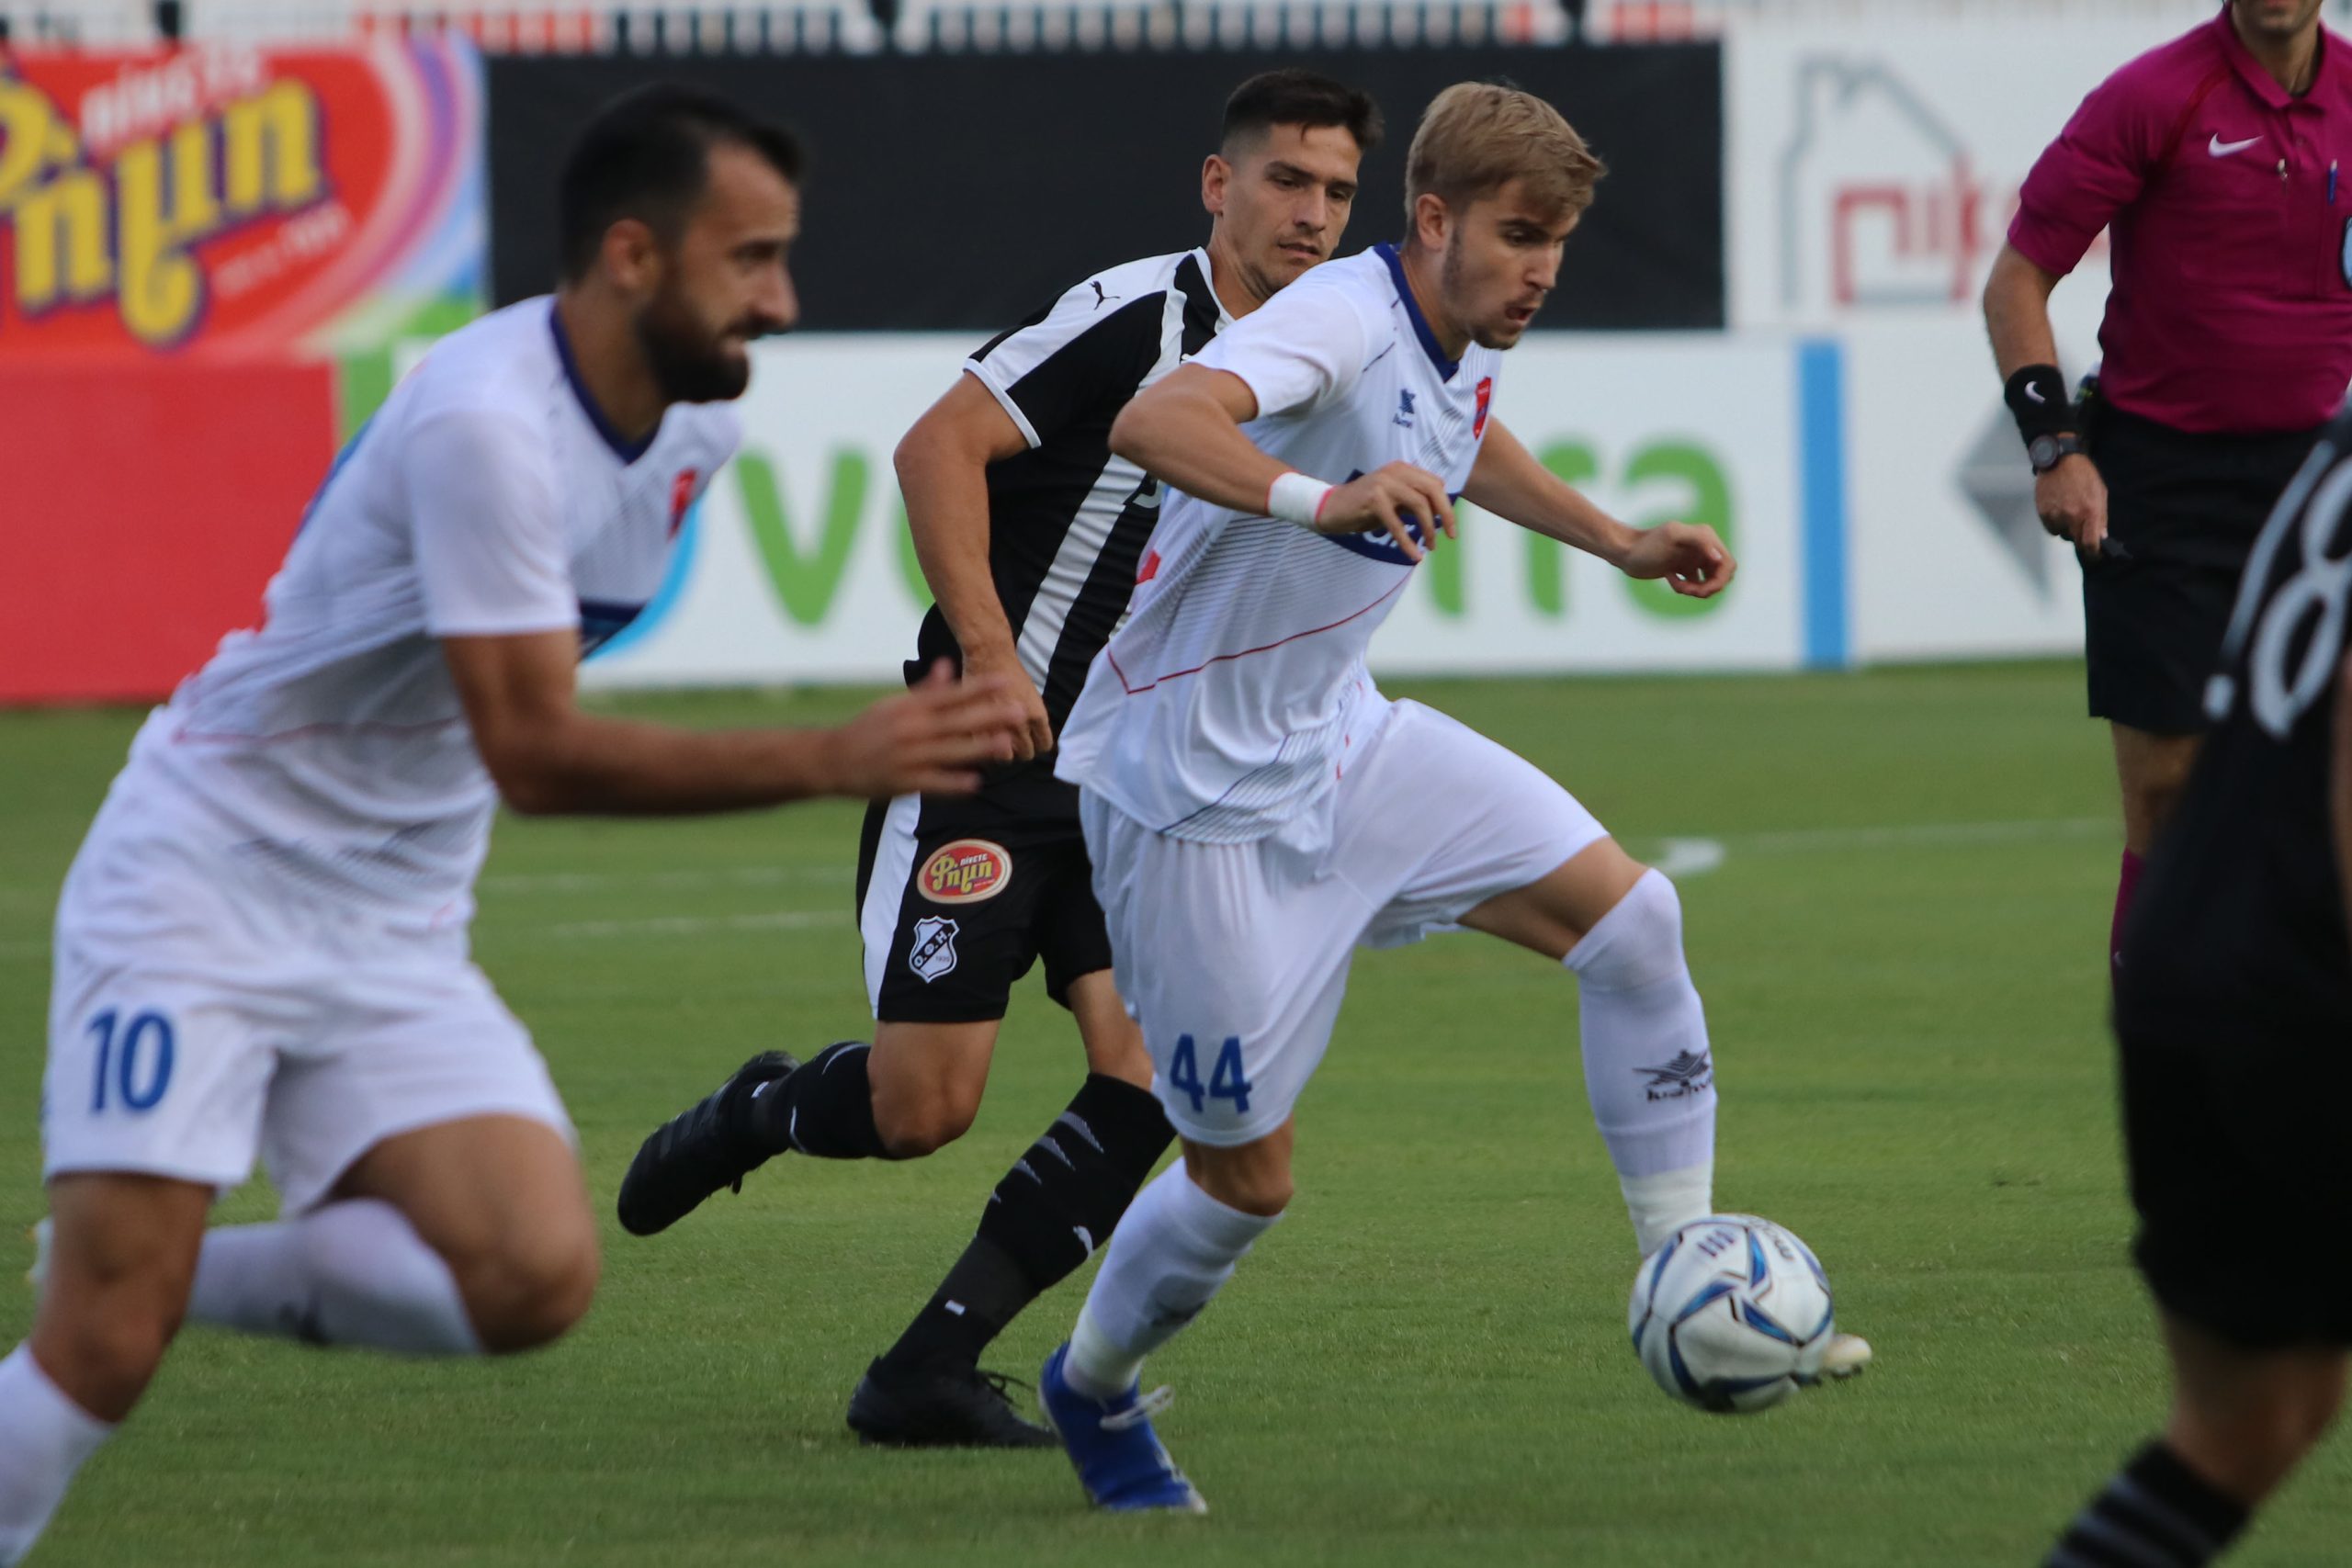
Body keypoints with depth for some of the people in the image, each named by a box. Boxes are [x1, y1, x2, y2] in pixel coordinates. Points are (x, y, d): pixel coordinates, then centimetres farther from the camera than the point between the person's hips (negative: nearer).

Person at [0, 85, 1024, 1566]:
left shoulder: (698, 423, 2)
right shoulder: (487, 423, -24)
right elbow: (534, 753, -27)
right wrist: (835, 760, -30)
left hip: (396, 932, 7)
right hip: (202, 878, -7)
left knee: (535, 1278, -16)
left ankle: (179, 1275, 3)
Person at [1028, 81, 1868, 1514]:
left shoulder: (1467, 347, 1)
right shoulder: (1342, 324, -26)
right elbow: (1157, 423, -47)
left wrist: (1618, 544, 22)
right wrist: (1324, 501, -63)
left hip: (1339, 739, 8)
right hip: (1195, 788, -8)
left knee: (1631, 915, -5)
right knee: (1247, 1177, 0)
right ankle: (1093, 1389, 30)